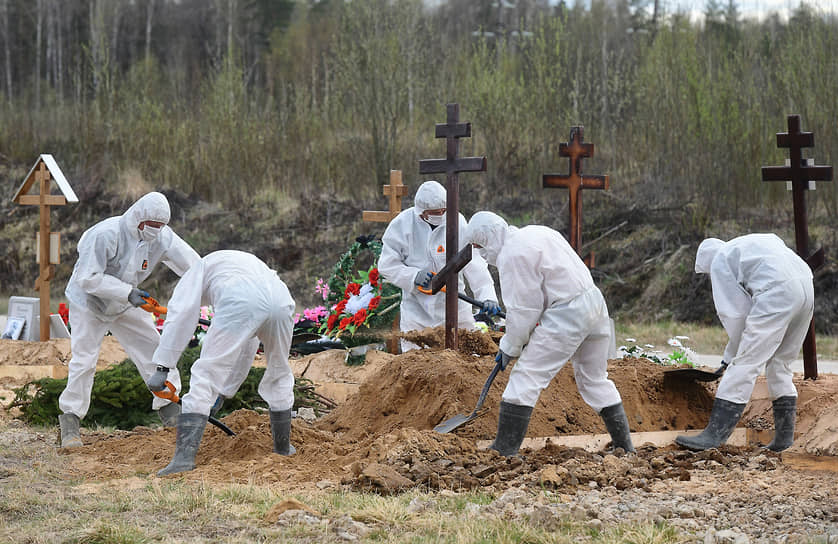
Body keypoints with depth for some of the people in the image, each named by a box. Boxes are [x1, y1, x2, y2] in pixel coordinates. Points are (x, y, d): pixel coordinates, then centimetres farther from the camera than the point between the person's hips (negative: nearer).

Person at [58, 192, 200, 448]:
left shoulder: (162, 238, -17)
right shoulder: (105, 234, -34)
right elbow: (88, 278, -34)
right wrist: (127, 292, -38)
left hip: (125, 306, 5)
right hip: (88, 301, -5)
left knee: (153, 349, 3)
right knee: (84, 360, -13)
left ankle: (170, 411, 16)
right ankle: (70, 423, -3)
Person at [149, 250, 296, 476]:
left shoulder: (200, 268, 31)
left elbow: (181, 314, 12)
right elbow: (246, 349, 47)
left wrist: (163, 367, 9)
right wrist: (223, 393, 52)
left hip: (241, 304, -5)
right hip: (281, 301, 6)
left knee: (205, 375, 0)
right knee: (279, 375, 29)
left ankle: (184, 455, -10)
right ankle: (283, 447, 40)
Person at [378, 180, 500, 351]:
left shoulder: (457, 222, -9)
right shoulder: (402, 225, -10)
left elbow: (474, 263, -14)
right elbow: (387, 265, -6)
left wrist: (487, 296, -26)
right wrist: (414, 276, -22)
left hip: (453, 304, 1)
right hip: (416, 309, -1)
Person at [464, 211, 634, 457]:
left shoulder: (512, 255, -12)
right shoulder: (536, 232, 18)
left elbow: (523, 309, -11)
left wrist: (510, 348, 1)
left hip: (566, 314, -10)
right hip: (594, 301, 10)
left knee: (526, 376, -6)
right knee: (595, 379, 22)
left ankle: (504, 450, -7)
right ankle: (624, 445, 25)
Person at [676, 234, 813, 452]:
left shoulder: (720, 260, 12)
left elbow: (735, 312, 5)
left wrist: (732, 353, 15)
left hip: (778, 292, -8)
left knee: (745, 363, -8)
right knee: (779, 364, 18)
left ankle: (716, 432, -11)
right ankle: (784, 437, 19)